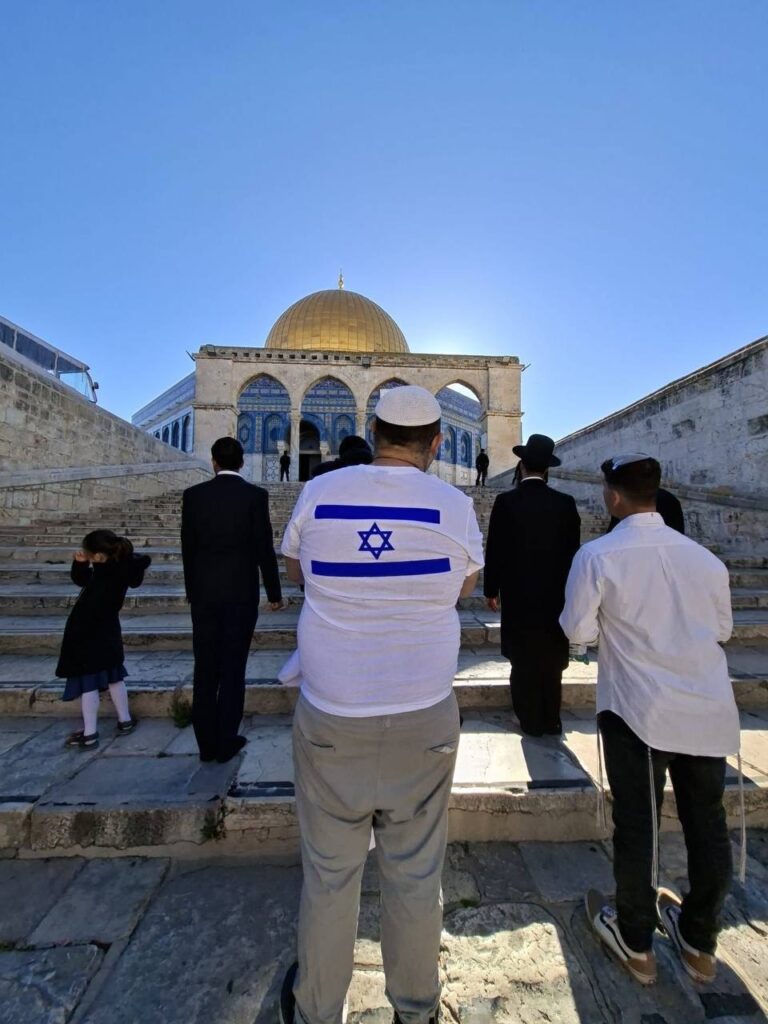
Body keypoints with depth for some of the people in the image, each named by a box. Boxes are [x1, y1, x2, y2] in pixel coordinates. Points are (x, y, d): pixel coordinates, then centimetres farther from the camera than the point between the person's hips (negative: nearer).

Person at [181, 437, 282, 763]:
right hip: (241, 594, -2)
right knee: (233, 669, 8)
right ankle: (226, 742, 18)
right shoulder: (255, 495, -8)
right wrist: (274, 593, 2)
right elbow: (264, 549, -8)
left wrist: (192, 591, 17)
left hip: (204, 595, 3)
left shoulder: (193, 495, 1)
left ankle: (206, 743, 23)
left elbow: (187, 548, 5)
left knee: (205, 669, 13)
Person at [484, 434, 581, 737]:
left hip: (518, 594, -3)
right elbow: (572, 550, 1)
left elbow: (495, 550, -9)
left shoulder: (506, 501, -11)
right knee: (550, 661, 16)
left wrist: (491, 590, 3)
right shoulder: (565, 503, -4)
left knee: (523, 661, 10)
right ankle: (550, 721, 28)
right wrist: (566, 589, 14)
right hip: (554, 595, 3)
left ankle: (531, 722, 21)